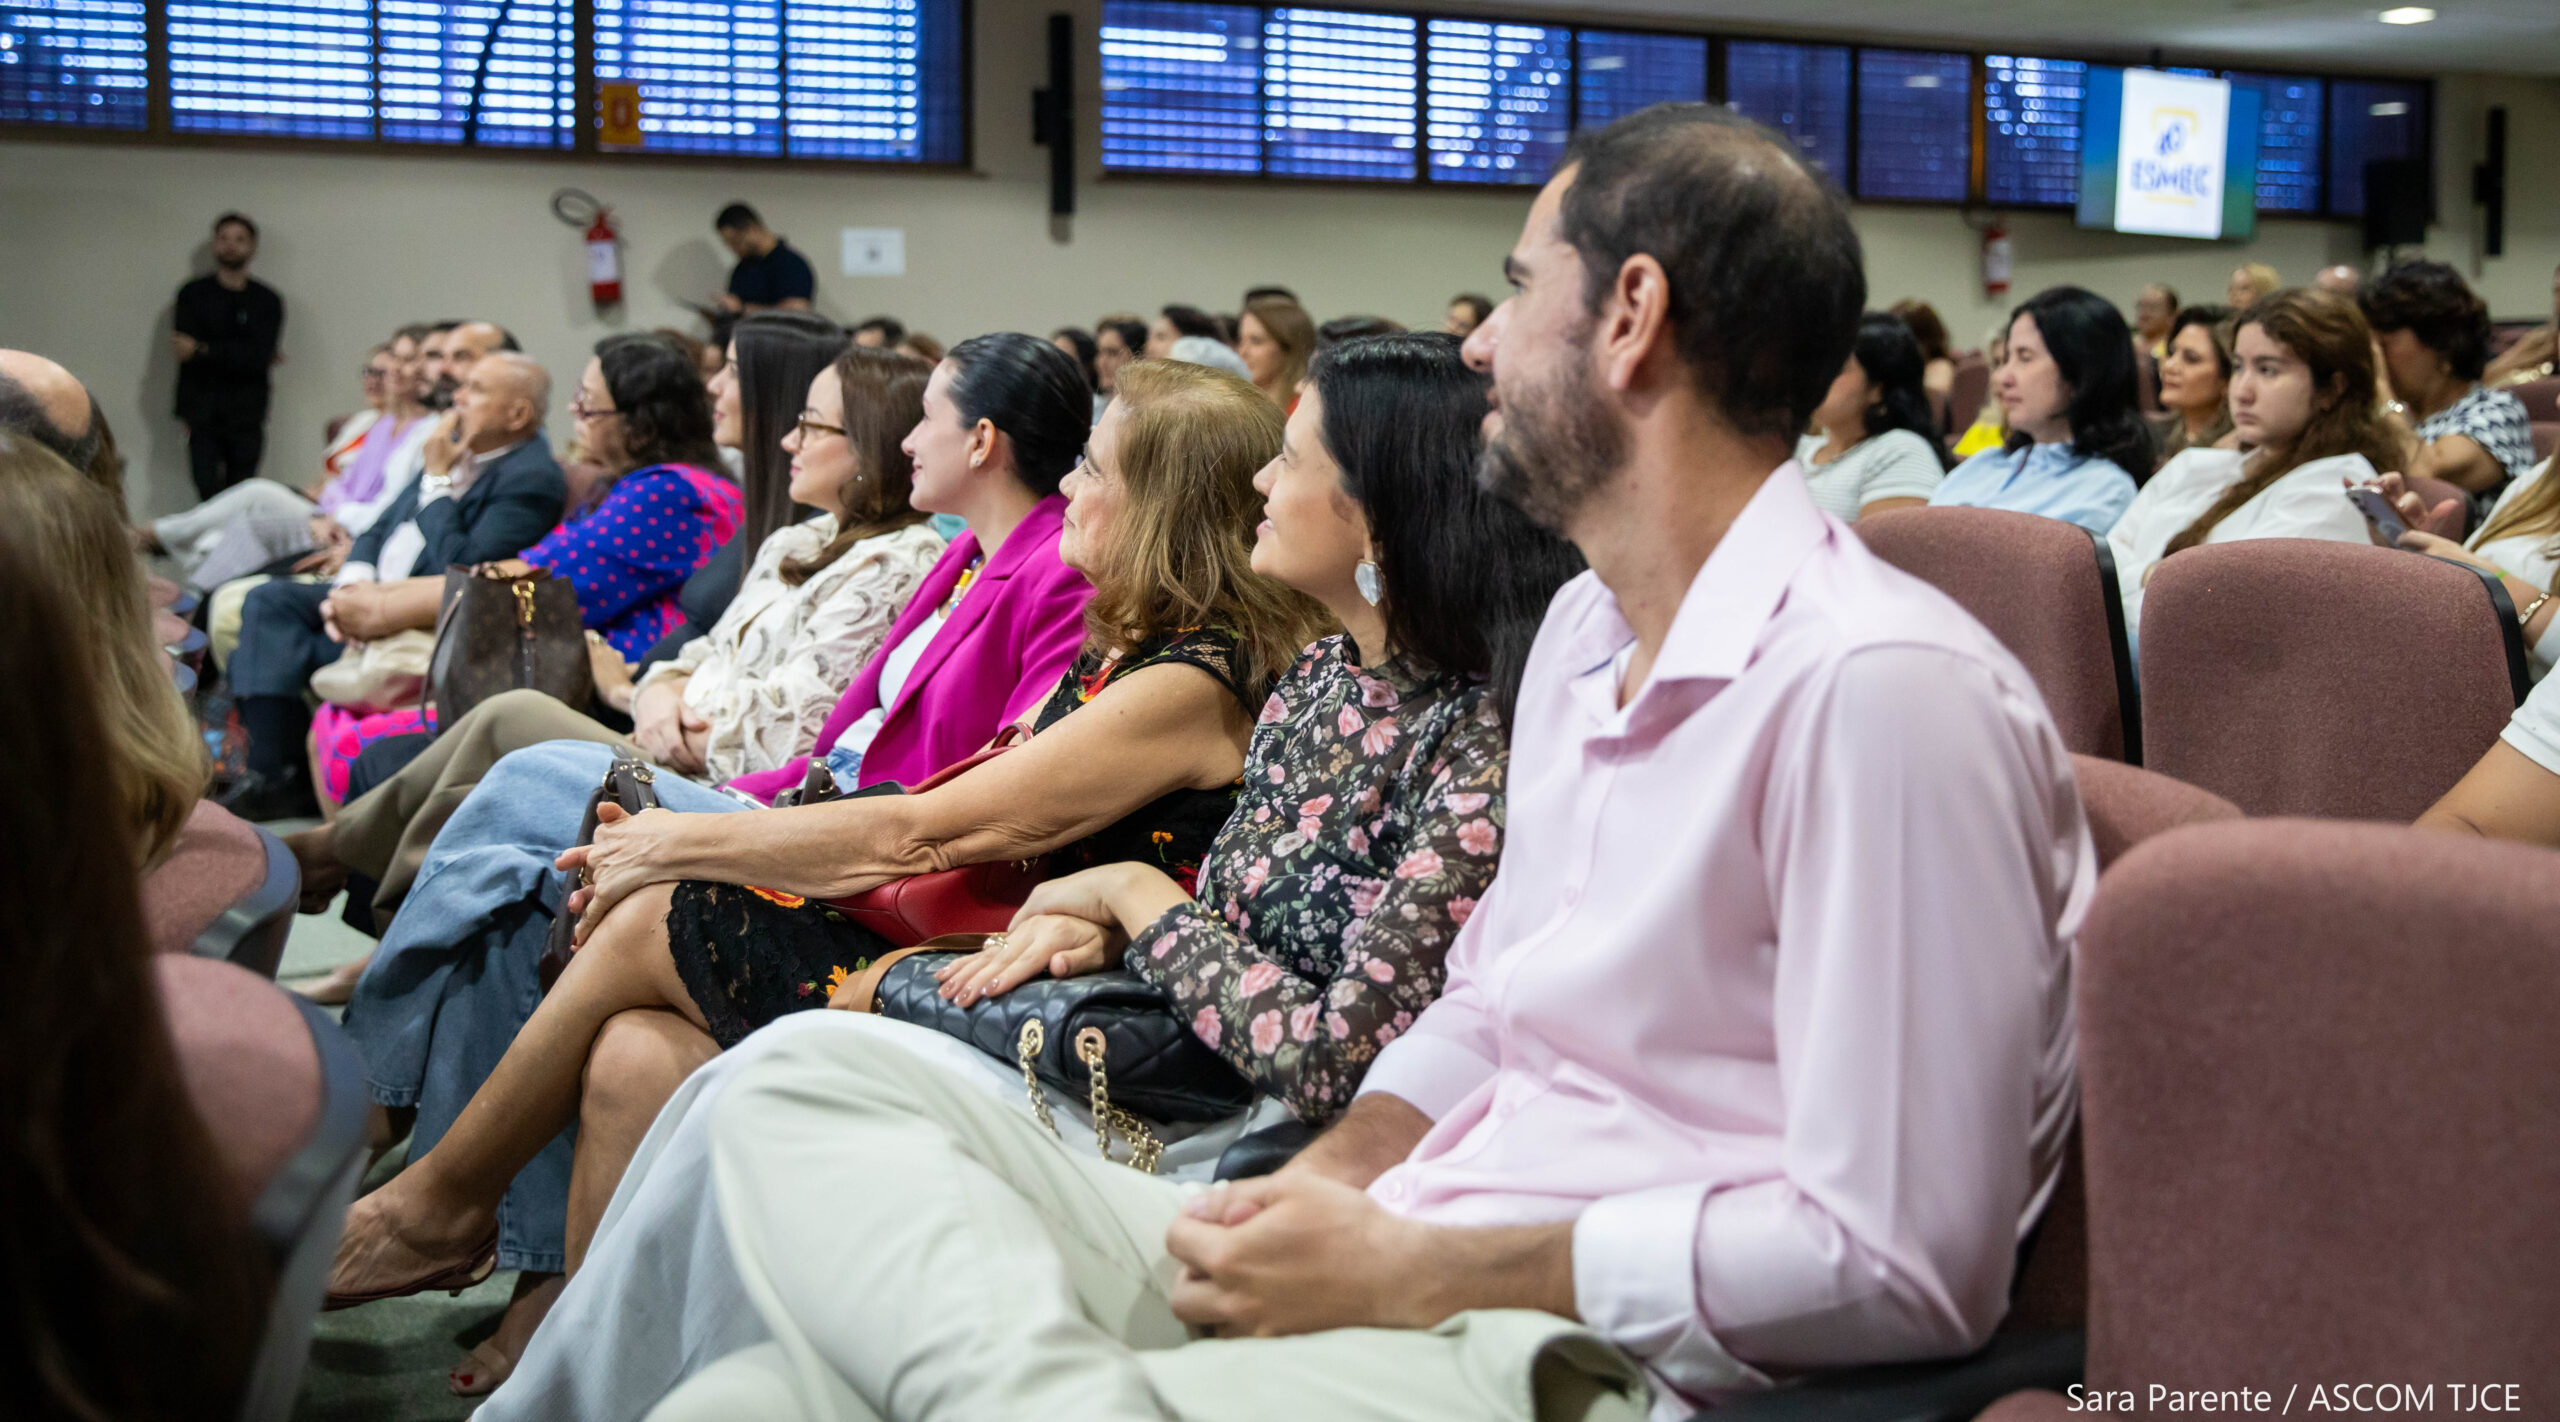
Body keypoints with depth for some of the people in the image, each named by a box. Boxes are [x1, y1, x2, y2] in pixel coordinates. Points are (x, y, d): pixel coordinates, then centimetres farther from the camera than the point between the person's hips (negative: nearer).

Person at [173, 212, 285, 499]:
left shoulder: (267, 300, 8)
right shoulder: (193, 294, 8)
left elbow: (261, 354, -7)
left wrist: (203, 351, -11)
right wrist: (243, 357, -6)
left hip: (246, 417, 1)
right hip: (203, 416, -1)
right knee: (209, 496, -13)